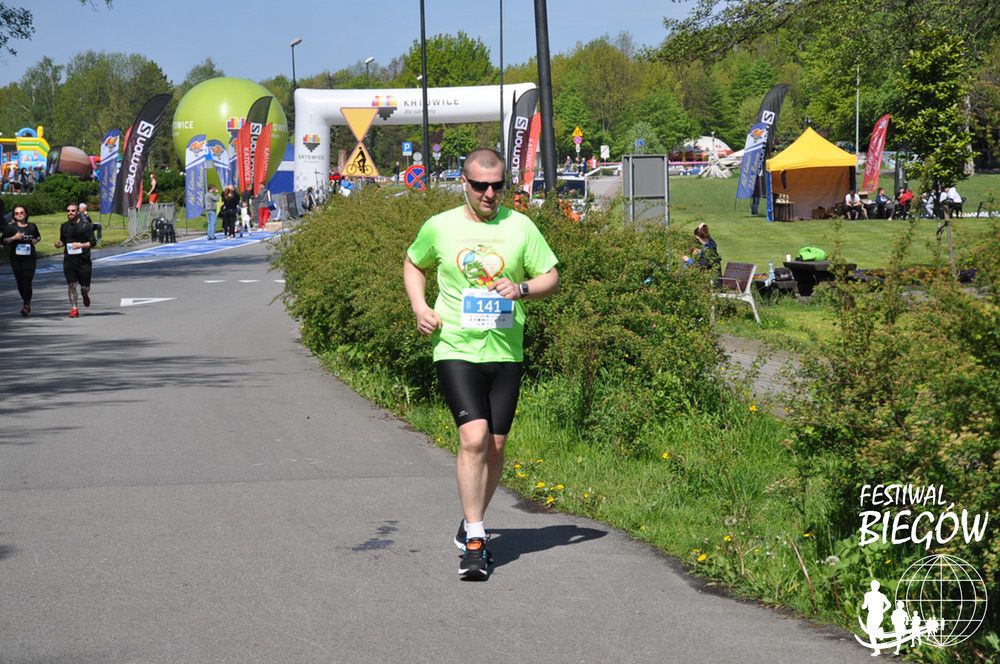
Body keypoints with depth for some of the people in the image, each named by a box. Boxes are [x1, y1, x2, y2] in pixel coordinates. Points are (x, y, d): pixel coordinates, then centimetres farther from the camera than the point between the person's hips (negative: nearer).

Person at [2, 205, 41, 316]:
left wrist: (36, 240, 4)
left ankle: (26, 304, -7)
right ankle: (26, 303, 25)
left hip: (29, 258, 0)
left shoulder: (32, 227, 9)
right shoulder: (10, 227, 2)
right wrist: (14, 238, -16)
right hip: (16, 258, 0)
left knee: (27, 281, -11)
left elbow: (38, 236, 26)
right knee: (20, 281, 6)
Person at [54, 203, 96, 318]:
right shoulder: (64, 226, 11)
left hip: (83, 260, -2)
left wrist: (81, 245, -22)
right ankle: (73, 308, -2)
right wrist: (59, 244, -1)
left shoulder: (85, 226, -3)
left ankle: (85, 296, 40)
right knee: (71, 285, -6)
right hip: (68, 260, 2)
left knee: (85, 286, 5)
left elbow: (92, 242, -5)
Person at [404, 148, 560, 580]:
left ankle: (471, 525, 28)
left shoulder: (520, 226, 4)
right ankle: (474, 540, -14)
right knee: (473, 437, -18)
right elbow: (413, 265, 20)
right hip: (456, 350, -2)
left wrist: (521, 288, -13)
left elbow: (551, 278, 8)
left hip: (506, 352, 3)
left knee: (495, 444, 7)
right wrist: (420, 308, 3)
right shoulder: (440, 227, 3)